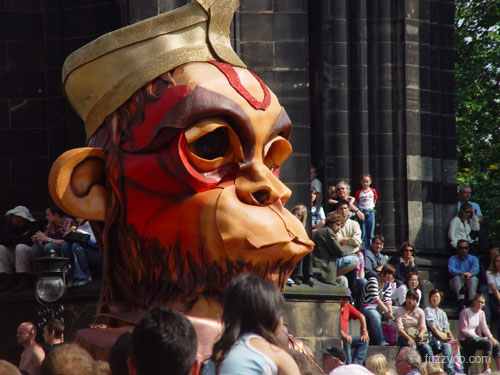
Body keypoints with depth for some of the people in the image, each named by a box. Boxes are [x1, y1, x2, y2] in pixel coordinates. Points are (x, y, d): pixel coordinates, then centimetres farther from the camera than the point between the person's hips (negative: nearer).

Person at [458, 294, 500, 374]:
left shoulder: (481, 313, 11)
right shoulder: (465, 312, -11)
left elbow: (484, 327, 5)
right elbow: (464, 331, -15)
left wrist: (491, 337, -15)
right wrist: (480, 337, -18)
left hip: (475, 337, 8)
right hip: (465, 340, -8)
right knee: (488, 343, -29)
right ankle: (486, 369, -27)